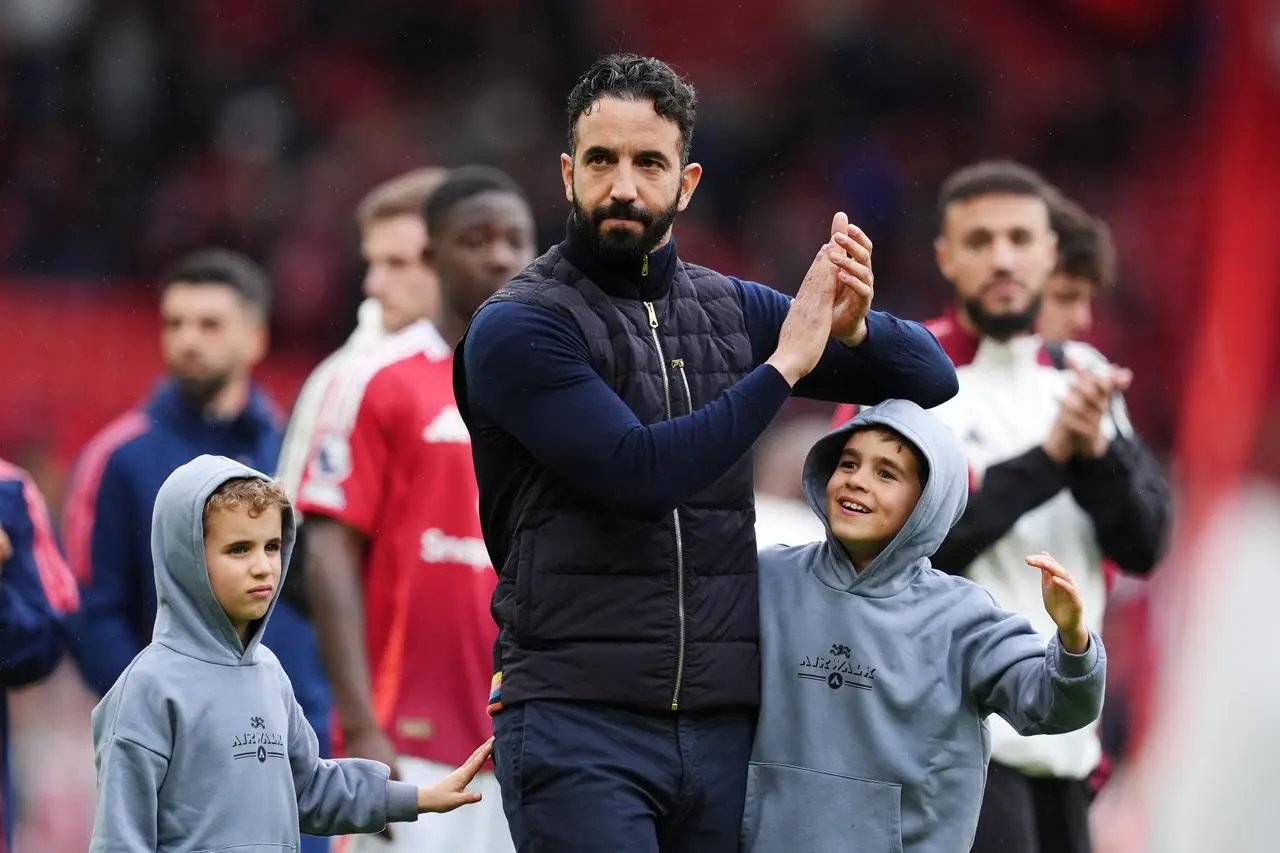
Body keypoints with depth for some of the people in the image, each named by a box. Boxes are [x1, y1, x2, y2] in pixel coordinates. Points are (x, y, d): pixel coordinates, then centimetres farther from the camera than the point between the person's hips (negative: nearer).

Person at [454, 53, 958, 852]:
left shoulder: (732, 310, 12)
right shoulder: (515, 329, -5)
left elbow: (932, 378, 15)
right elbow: (642, 471, -18)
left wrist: (853, 329, -7)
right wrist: (786, 363, -14)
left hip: (723, 725, 5)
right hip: (577, 725, -5)